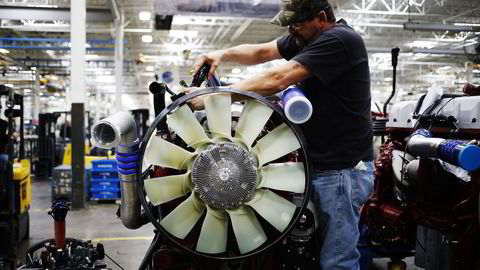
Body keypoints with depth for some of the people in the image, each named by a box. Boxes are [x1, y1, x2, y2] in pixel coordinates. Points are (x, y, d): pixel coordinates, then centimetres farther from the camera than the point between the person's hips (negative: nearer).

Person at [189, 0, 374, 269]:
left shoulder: (340, 39, -19)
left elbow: (276, 80, -25)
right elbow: (261, 52, 10)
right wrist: (223, 53, -8)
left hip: (343, 169, -10)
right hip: (320, 164, 10)